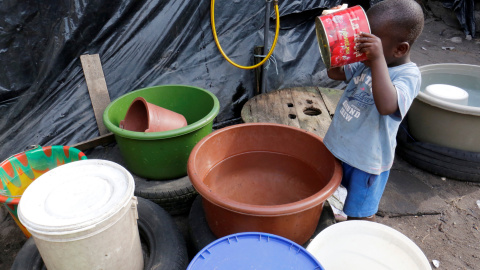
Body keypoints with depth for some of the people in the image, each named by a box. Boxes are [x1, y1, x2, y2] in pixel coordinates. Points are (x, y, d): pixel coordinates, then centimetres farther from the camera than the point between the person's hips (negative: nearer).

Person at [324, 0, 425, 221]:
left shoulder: (408, 75, -22)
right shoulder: (366, 64, -1)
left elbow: (386, 106, -42)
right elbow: (335, 73, 9)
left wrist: (378, 58, -43)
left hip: (367, 159, -8)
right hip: (342, 148, 8)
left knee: (360, 215, 9)